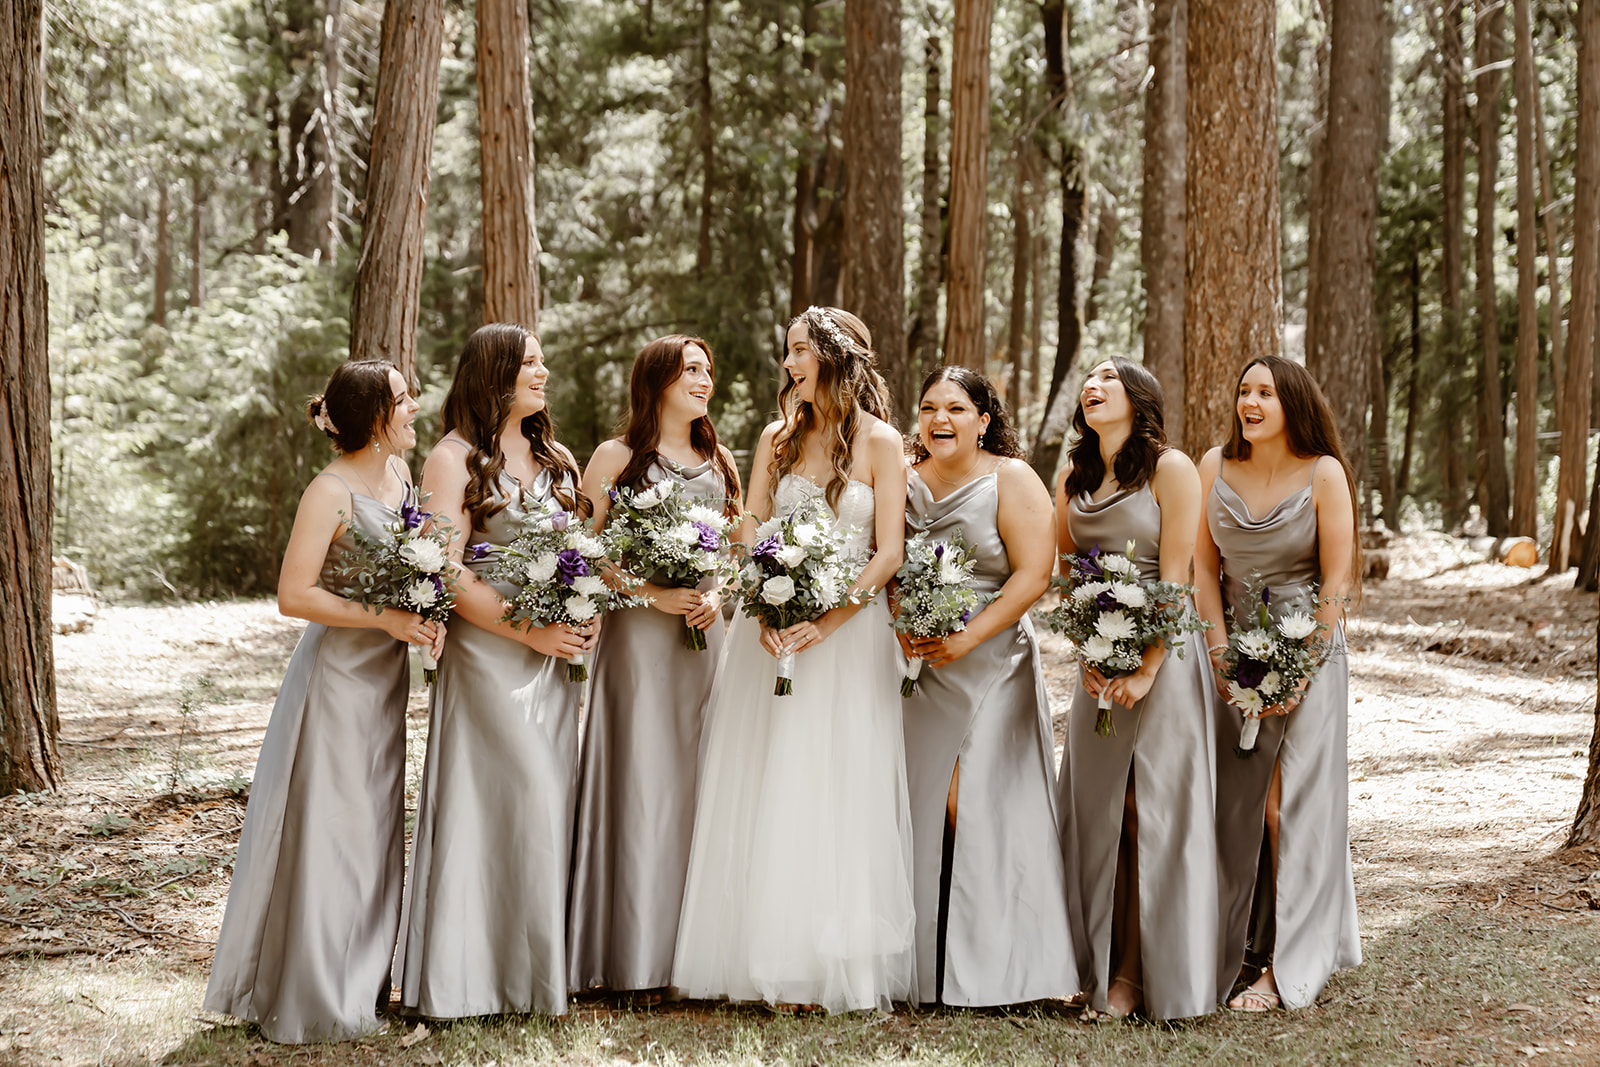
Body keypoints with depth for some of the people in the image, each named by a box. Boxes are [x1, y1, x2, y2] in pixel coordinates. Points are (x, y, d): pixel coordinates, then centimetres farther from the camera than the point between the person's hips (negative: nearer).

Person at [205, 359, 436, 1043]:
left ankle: (359, 981, 26)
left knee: (374, 827, 14)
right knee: (326, 829, -1)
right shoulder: (332, 491, -16)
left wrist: (427, 616, -2)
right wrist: (386, 619, -22)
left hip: (386, 676, 8)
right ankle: (311, 997, 10)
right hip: (338, 672, -8)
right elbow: (293, 595, -19)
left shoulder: (402, 475, 7)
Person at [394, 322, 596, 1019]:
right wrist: (529, 632, -14)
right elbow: (448, 574, -10)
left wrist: (587, 617, -1)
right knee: (516, 797, -9)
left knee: (550, 798, 5)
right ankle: (477, 968, 1)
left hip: (555, 654, 6)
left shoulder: (556, 458, 17)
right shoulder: (454, 458, -3)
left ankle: (542, 963, 13)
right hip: (488, 647, -6)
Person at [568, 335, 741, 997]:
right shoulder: (618, 458, 2)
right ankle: (636, 959, -2)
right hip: (639, 634, -5)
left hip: (708, 633, 5)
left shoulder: (720, 462, 17)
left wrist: (718, 594, -2)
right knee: (639, 784, -6)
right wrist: (651, 593, -13)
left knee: (699, 783, 3)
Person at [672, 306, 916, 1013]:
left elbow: (889, 553, -5)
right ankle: (767, 960, 8)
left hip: (847, 630, -3)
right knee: (762, 793, 1)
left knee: (836, 791, -4)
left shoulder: (880, 443, 0)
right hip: (772, 628, 3)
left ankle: (835, 963, 3)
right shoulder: (778, 439, 11)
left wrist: (825, 621, -16)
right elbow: (749, 534, 5)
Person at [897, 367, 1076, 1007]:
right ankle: (924, 967, 10)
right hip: (918, 664, 4)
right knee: (921, 806, 2)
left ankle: (997, 968, 1)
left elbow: (1033, 575, -9)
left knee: (987, 808, -6)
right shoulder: (903, 480, 9)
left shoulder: (1012, 480, -2)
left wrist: (966, 638, -17)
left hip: (993, 664, -3)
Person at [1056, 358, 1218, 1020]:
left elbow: (1175, 580, -10)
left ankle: (1165, 975, 5)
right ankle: (1116, 971, 12)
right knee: (1100, 811, 4)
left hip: (1162, 653, -5)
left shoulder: (1171, 469, -6)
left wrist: (1145, 669, -15)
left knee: (1159, 810, -3)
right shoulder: (1073, 477, 12)